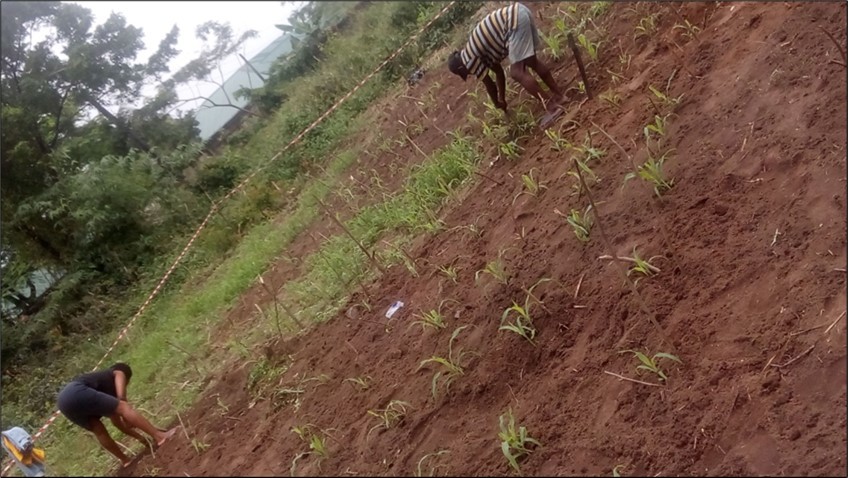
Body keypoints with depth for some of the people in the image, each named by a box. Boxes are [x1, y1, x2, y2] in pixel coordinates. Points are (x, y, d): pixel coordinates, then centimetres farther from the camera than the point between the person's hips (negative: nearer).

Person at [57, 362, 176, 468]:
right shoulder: (119, 373, 21)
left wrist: (139, 437, 37)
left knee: (99, 431, 23)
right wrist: (127, 420, 9)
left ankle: (125, 460, 26)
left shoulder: (107, 387, 38)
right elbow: (121, 397, -1)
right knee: (124, 408, -10)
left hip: (64, 399, 9)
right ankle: (159, 435, -15)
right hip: (76, 392, -9)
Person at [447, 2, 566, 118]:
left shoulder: (469, 60, 3)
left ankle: (552, 106, -8)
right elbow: (499, 71, 34)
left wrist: (497, 104, 26)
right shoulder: (474, 51, 26)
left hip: (515, 20, -9)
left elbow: (489, 84, 10)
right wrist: (502, 100, 41)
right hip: (518, 12, 9)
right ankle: (559, 96, 26)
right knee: (532, 61, 21)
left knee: (517, 73, -6)